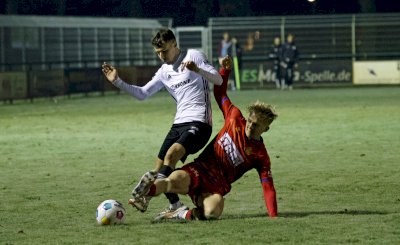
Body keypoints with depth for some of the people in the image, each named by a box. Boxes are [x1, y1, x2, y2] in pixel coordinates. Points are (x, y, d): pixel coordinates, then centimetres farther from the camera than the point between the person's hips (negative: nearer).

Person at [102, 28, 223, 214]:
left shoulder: (194, 56, -1)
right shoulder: (164, 72, 18)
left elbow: (218, 80, -11)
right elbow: (142, 93, 21)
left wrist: (197, 69, -29)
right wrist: (117, 82, 10)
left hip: (199, 123, -8)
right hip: (179, 123, 8)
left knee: (171, 154, -30)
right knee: (159, 169, 2)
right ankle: (175, 206, 16)